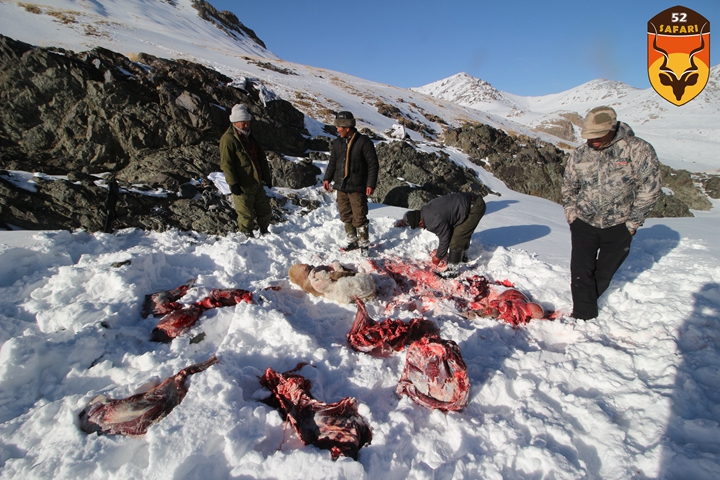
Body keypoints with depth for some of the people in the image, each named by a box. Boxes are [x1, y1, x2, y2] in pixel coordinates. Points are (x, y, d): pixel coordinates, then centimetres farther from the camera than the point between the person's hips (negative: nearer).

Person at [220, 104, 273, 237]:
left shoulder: (250, 136, 15)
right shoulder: (228, 138, -11)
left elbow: (261, 158, 20)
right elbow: (226, 163, -15)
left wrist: (266, 177, 18)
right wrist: (233, 183, -20)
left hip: (257, 183, 8)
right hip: (242, 187, -8)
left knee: (265, 211, 16)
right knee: (246, 216, 3)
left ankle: (264, 233, 33)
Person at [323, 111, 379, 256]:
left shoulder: (364, 142, -10)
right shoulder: (338, 142, 8)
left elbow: (373, 165, -9)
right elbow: (332, 162, 18)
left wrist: (371, 184, -14)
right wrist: (327, 178, 8)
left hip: (357, 188, -6)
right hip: (341, 186, 6)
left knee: (359, 217, -3)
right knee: (345, 215, 12)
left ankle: (364, 244, 12)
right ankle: (352, 241, 28)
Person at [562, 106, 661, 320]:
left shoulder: (639, 149, -11)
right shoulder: (579, 154, -2)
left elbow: (650, 188, -8)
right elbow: (568, 186, 11)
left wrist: (633, 222, -8)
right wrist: (571, 213, 1)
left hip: (619, 227, -1)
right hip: (583, 223, 2)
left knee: (605, 272, 12)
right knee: (581, 271, -1)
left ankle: (586, 303, 33)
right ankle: (583, 316, 10)